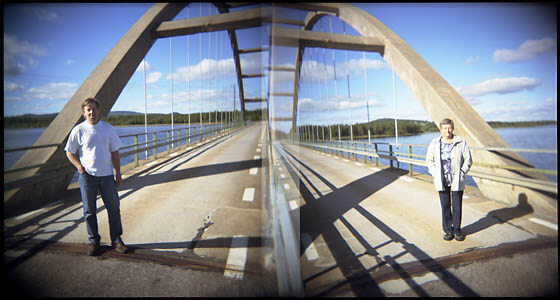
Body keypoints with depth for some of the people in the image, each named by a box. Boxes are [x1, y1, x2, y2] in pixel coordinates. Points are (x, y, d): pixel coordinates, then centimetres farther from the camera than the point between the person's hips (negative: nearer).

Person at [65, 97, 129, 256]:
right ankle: (93, 241, 22)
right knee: (89, 211, 7)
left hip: (107, 174, 2)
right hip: (87, 176, -2)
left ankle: (116, 240, 17)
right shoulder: (79, 130, -2)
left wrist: (118, 172, 7)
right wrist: (79, 167, -9)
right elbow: (70, 152, 5)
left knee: (114, 208, 5)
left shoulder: (108, 128, 5)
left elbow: (114, 152, 9)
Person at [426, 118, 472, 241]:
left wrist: (461, 173, -4)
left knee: (457, 206, 6)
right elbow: (429, 160, 8)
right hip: (441, 181, 1)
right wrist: (435, 174, 0)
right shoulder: (434, 143, 1)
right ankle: (447, 230, 19)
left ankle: (457, 229, 22)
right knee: (445, 206, 7)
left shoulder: (461, 143, -3)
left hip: (457, 180, -1)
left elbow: (468, 160, 3)